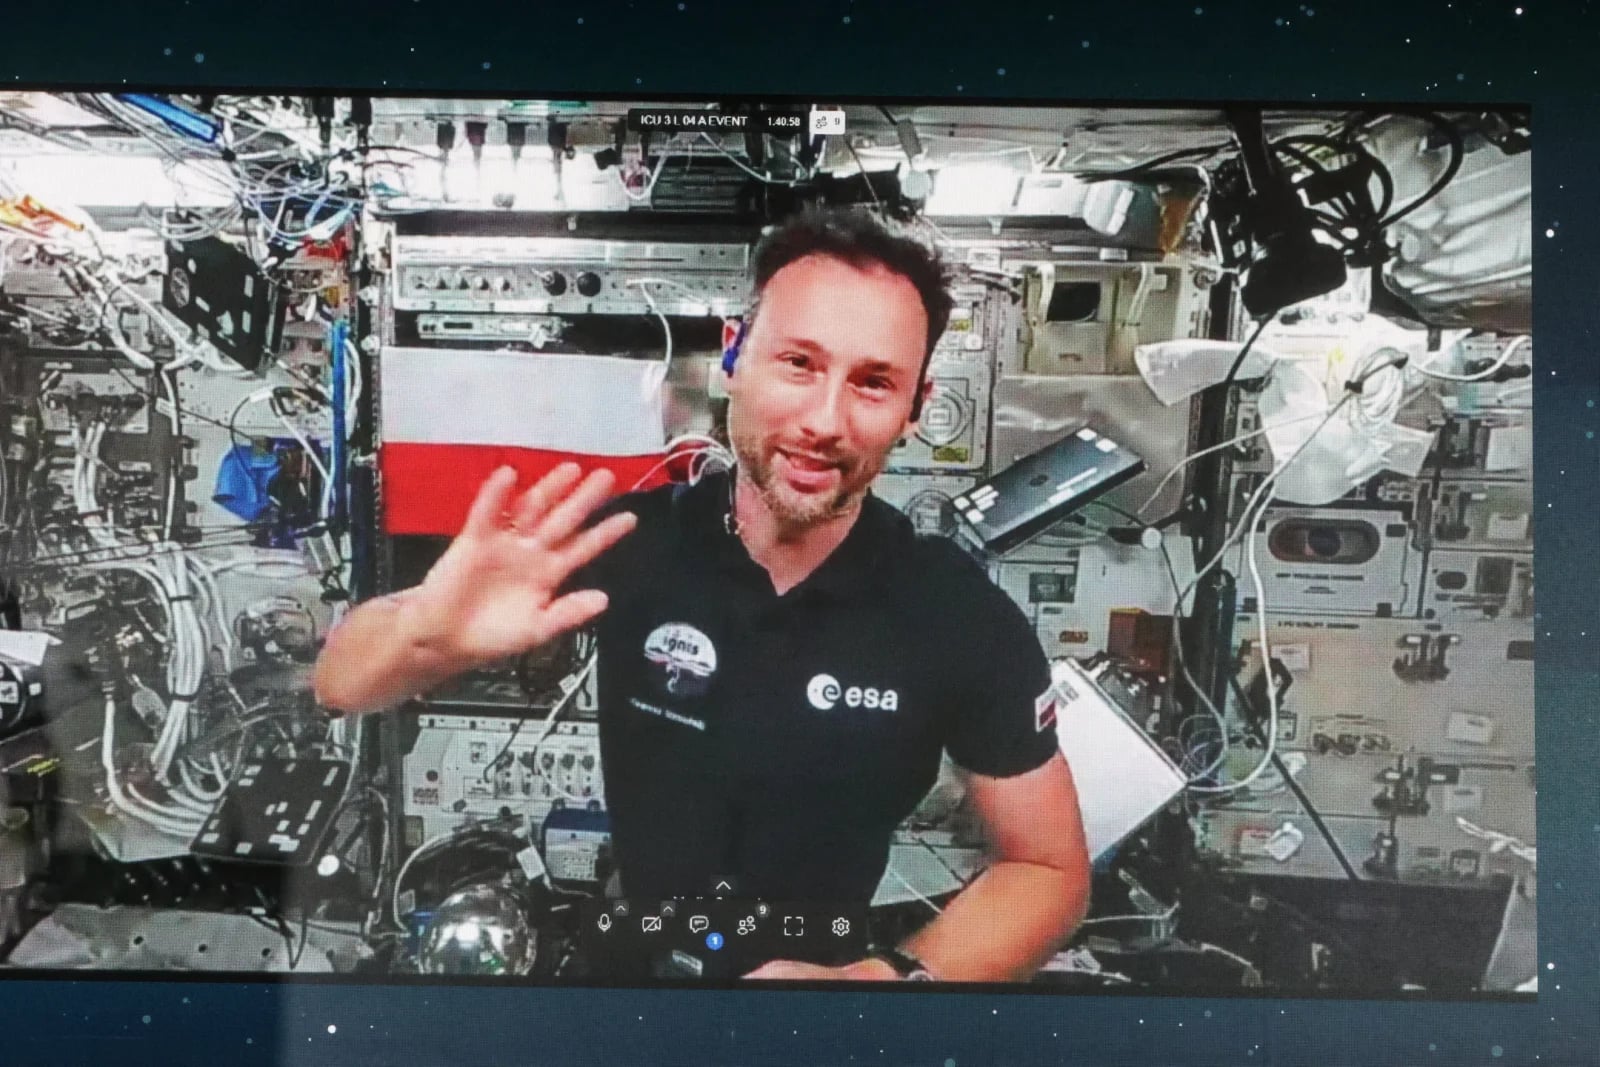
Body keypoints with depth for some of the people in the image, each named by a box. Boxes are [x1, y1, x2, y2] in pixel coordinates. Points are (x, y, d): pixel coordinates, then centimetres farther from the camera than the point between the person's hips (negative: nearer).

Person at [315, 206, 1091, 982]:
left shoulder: (965, 619, -17)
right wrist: (426, 634, -33)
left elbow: (1050, 871, -5)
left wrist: (884, 974, -21)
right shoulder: (631, 543, -15)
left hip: (834, 959, -1)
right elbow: (342, 685, -11)